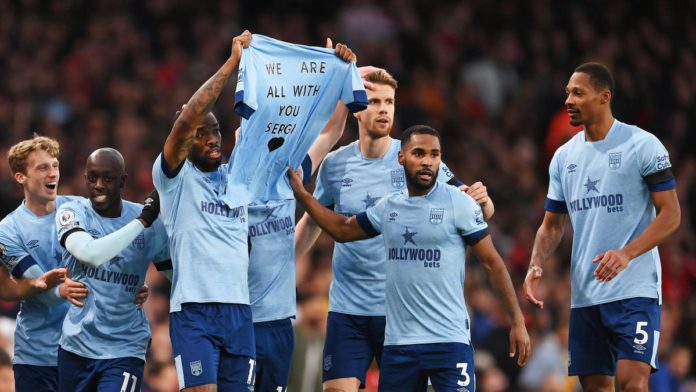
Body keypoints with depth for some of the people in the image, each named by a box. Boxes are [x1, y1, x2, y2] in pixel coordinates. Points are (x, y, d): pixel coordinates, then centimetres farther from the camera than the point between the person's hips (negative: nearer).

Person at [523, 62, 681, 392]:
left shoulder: (643, 145, -6)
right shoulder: (563, 157, 12)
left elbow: (670, 214, -8)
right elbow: (552, 225, 17)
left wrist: (626, 254, -22)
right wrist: (536, 265, -3)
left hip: (635, 290, -6)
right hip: (584, 296, 6)